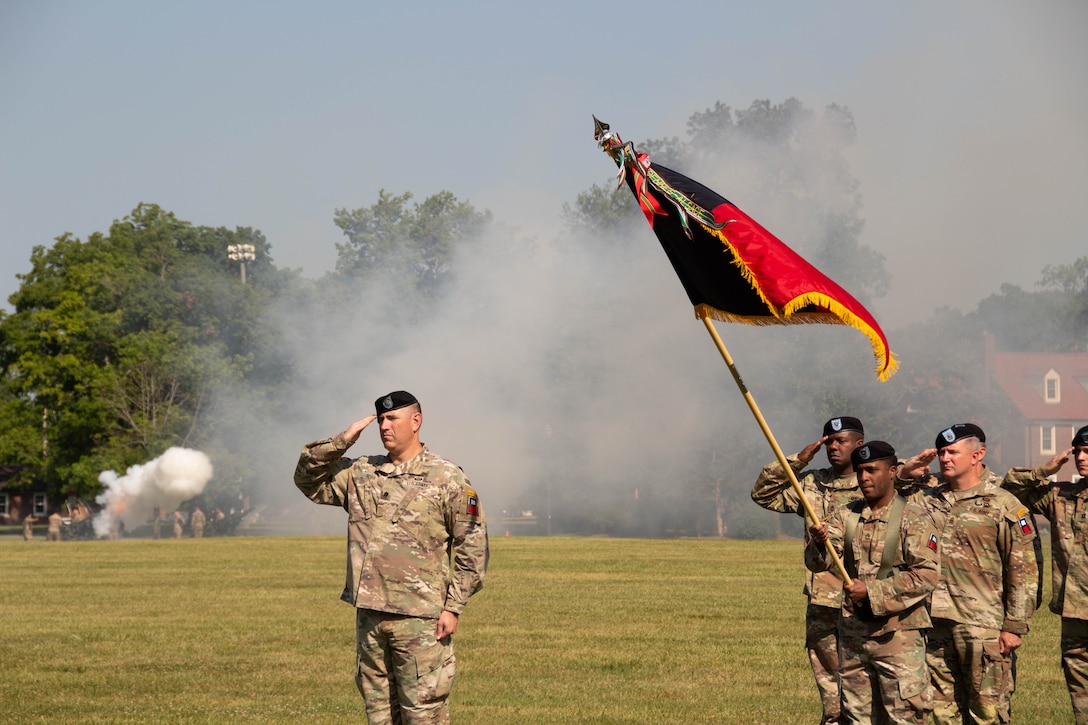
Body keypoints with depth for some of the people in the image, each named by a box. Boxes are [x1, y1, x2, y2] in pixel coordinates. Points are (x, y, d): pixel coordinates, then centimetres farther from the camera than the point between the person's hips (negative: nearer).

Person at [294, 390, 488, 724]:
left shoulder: (447, 479, -3)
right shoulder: (361, 473, 12)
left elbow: (471, 547, -3)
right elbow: (308, 480, 15)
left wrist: (453, 607, -9)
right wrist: (342, 441, 3)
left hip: (420, 619, -6)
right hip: (369, 613, 6)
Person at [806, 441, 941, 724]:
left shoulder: (915, 518, -6)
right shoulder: (845, 516, 9)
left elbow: (927, 574, -15)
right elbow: (817, 563, -2)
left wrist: (872, 592, -19)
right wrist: (819, 544, -26)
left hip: (898, 634, -5)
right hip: (852, 634, 5)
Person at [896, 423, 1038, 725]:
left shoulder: (1004, 506, -4)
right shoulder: (928, 494, 10)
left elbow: (1023, 572, -6)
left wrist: (1014, 627, -10)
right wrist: (904, 473, 2)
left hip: (983, 628, -6)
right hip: (936, 622, 6)